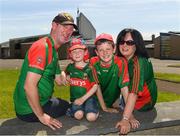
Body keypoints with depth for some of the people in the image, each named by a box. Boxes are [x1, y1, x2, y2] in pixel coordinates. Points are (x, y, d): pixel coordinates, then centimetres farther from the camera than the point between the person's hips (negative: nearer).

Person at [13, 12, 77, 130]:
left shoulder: (53, 50, 8)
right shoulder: (42, 47, -23)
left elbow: (60, 80, 11)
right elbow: (29, 86, -28)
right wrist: (41, 116, -21)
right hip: (30, 111, -9)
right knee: (68, 107, 11)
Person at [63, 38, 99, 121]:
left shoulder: (89, 68, -6)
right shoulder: (70, 67, 5)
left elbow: (95, 86, -7)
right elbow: (66, 74, 29)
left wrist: (83, 98, -13)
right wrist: (66, 78, 6)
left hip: (88, 97, -2)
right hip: (75, 98, 2)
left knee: (91, 117, -26)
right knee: (78, 115, -27)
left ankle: (93, 109, 4)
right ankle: (73, 110, 4)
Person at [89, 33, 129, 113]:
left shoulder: (121, 62, -25)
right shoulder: (93, 62, -20)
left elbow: (124, 88, -28)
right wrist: (104, 108, -17)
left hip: (113, 100, 1)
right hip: (97, 100, -1)